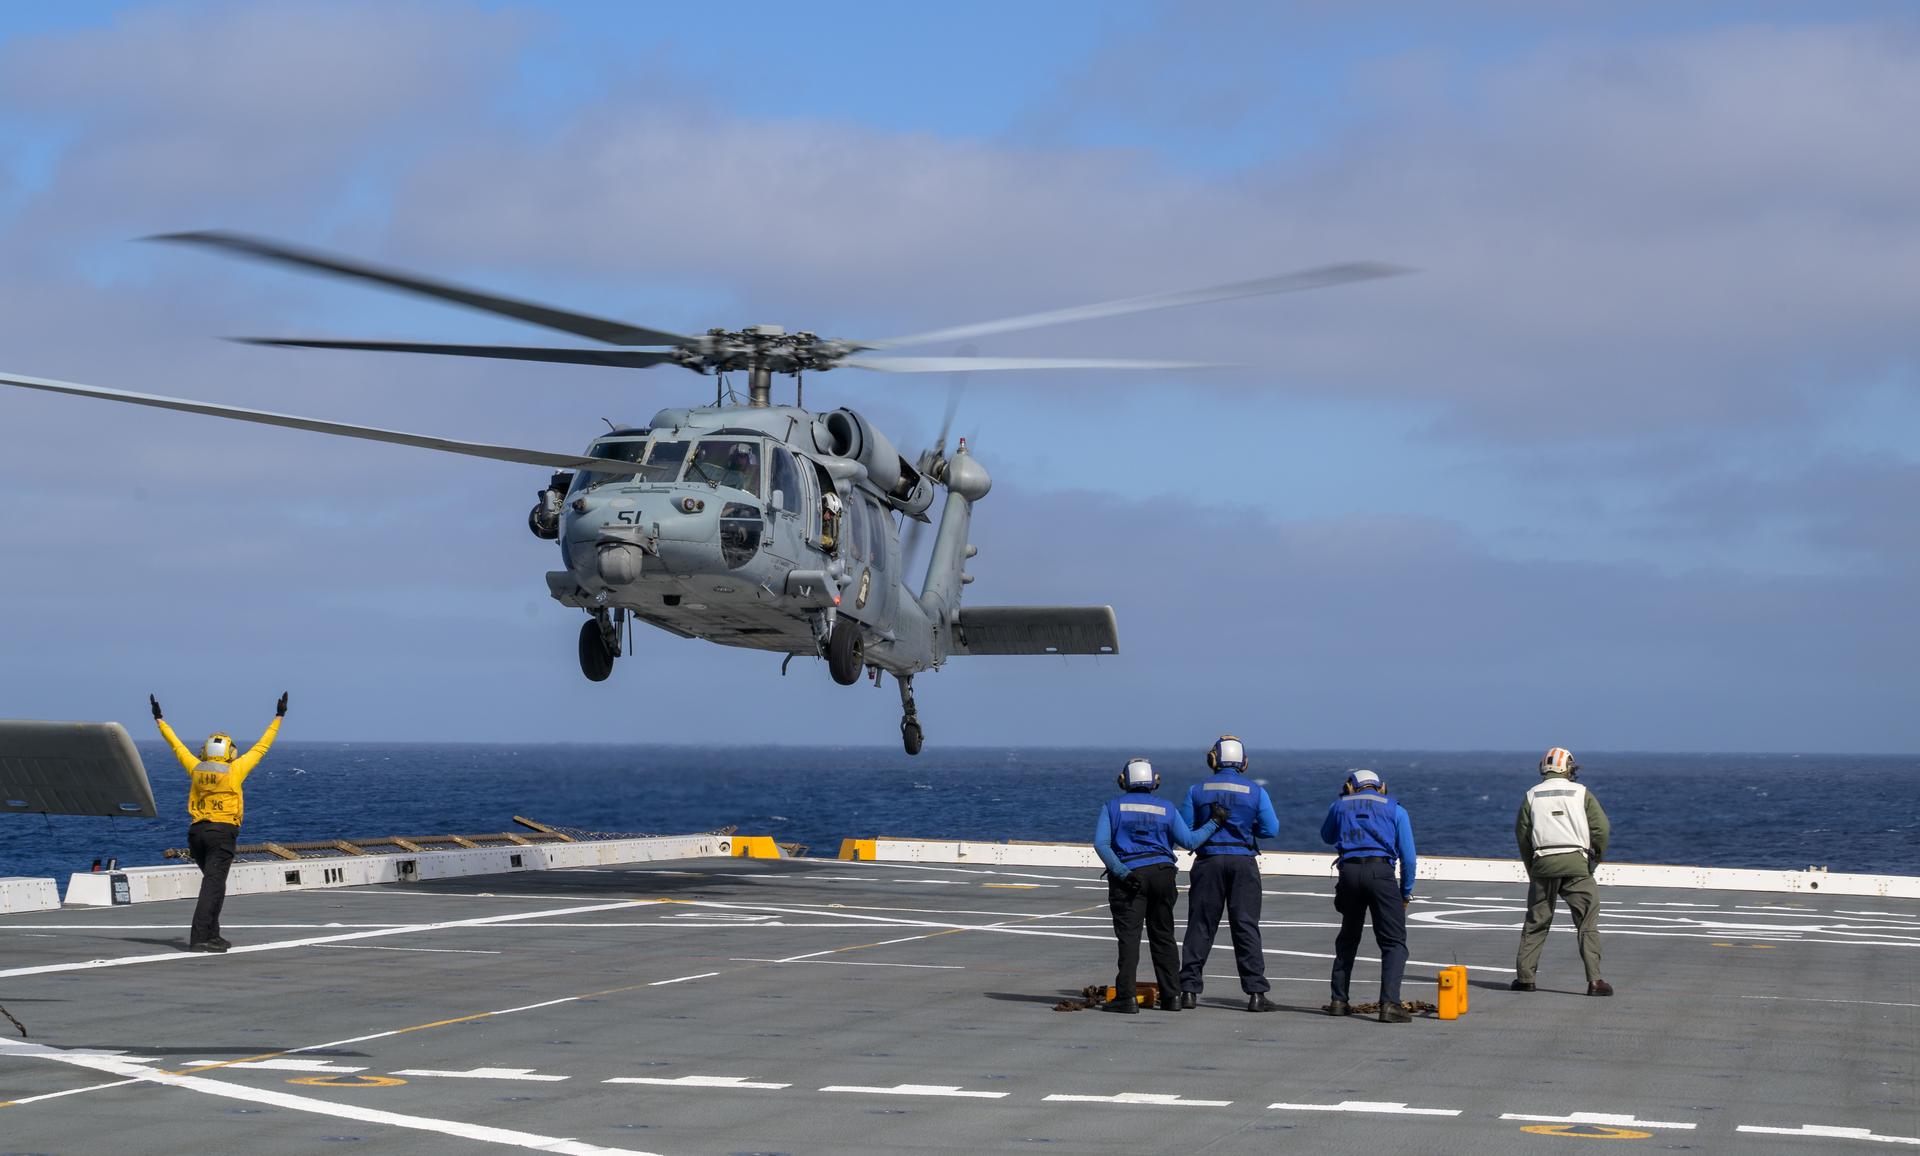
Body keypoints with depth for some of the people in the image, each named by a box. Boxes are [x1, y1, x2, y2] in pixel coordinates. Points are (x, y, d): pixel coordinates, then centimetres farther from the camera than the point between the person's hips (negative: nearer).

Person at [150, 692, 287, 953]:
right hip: (222, 832, -6)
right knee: (213, 885, -9)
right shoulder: (234, 770, -4)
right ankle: (200, 938, -18)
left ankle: (212, 935, 22)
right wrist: (278, 718, 11)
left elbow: (177, 745, 18)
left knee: (213, 882, 21)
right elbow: (261, 747, 2)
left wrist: (159, 720, 30)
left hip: (197, 831, 6)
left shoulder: (195, 768, 5)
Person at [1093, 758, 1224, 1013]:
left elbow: (1101, 843, -8)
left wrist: (1122, 872, -12)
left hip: (1129, 877, -3)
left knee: (1128, 937, -6)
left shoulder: (1113, 807, 4)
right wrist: (1214, 822, 15)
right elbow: (1189, 841, 3)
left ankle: (1127, 996, -14)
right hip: (1162, 874, 3)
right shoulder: (1166, 809, 8)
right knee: (1163, 937, 12)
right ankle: (1171, 996, 13)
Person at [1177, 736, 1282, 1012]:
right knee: (1246, 927, 0)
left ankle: (1190, 990, 5)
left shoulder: (1198, 790, 0)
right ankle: (1256, 993, -4)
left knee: (1200, 925, 7)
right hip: (1243, 862, -1)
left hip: (1209, 861, 1)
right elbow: (1271, 829, -3)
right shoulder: (1255, 791, -1)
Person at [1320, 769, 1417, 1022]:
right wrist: (1406, 893, 18)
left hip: (1349, 871, 3)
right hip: (1381, 871, -3)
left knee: (1348, 939, 21)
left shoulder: (1341, 805, 18)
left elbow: (1327, 836, 37)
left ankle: (1339, 1000, 18)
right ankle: (1389, 1004, -19)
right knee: (1394, 942, -3)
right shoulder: (1395, 809, 14)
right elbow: (1408, 856, 10)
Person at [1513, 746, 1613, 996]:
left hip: (1543, 863, 2)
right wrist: (1597, 857, 12)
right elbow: (1602, 827, -2)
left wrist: (1531, 868, 16)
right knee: (1587, 923, 0)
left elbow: (1522, 833, 7)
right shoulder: (1581, 793, 5)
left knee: (1536, 922, 13)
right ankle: (1594, 980, -8)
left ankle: (1524, 976, 11)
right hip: (1576, 863, -2)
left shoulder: (1532, 795, 10)